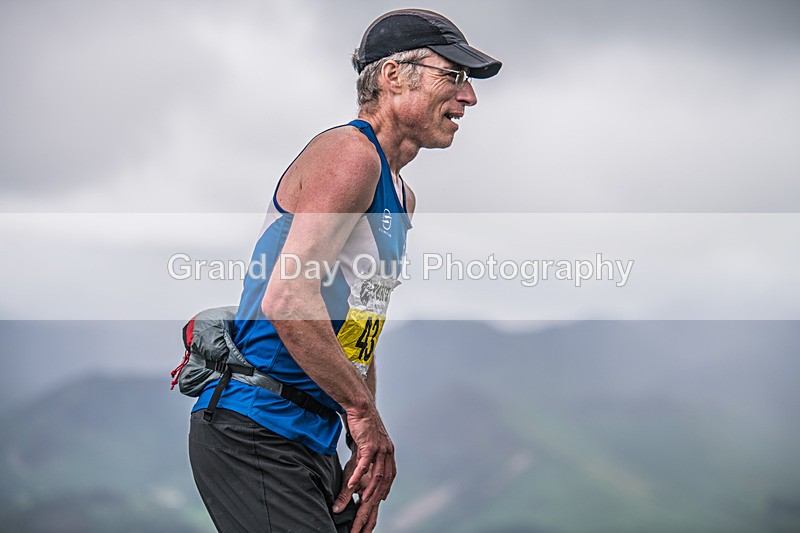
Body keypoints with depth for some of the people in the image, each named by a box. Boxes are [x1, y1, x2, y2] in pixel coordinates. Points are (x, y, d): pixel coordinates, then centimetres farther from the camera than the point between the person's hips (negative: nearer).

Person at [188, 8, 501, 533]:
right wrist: (365, 413, -17)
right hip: (254, 435, -10)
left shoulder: (401, 197, 19)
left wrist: (370, 445, 13)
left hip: (313, 442, 10)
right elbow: (288, 298, -25)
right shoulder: (351, 153, -13)